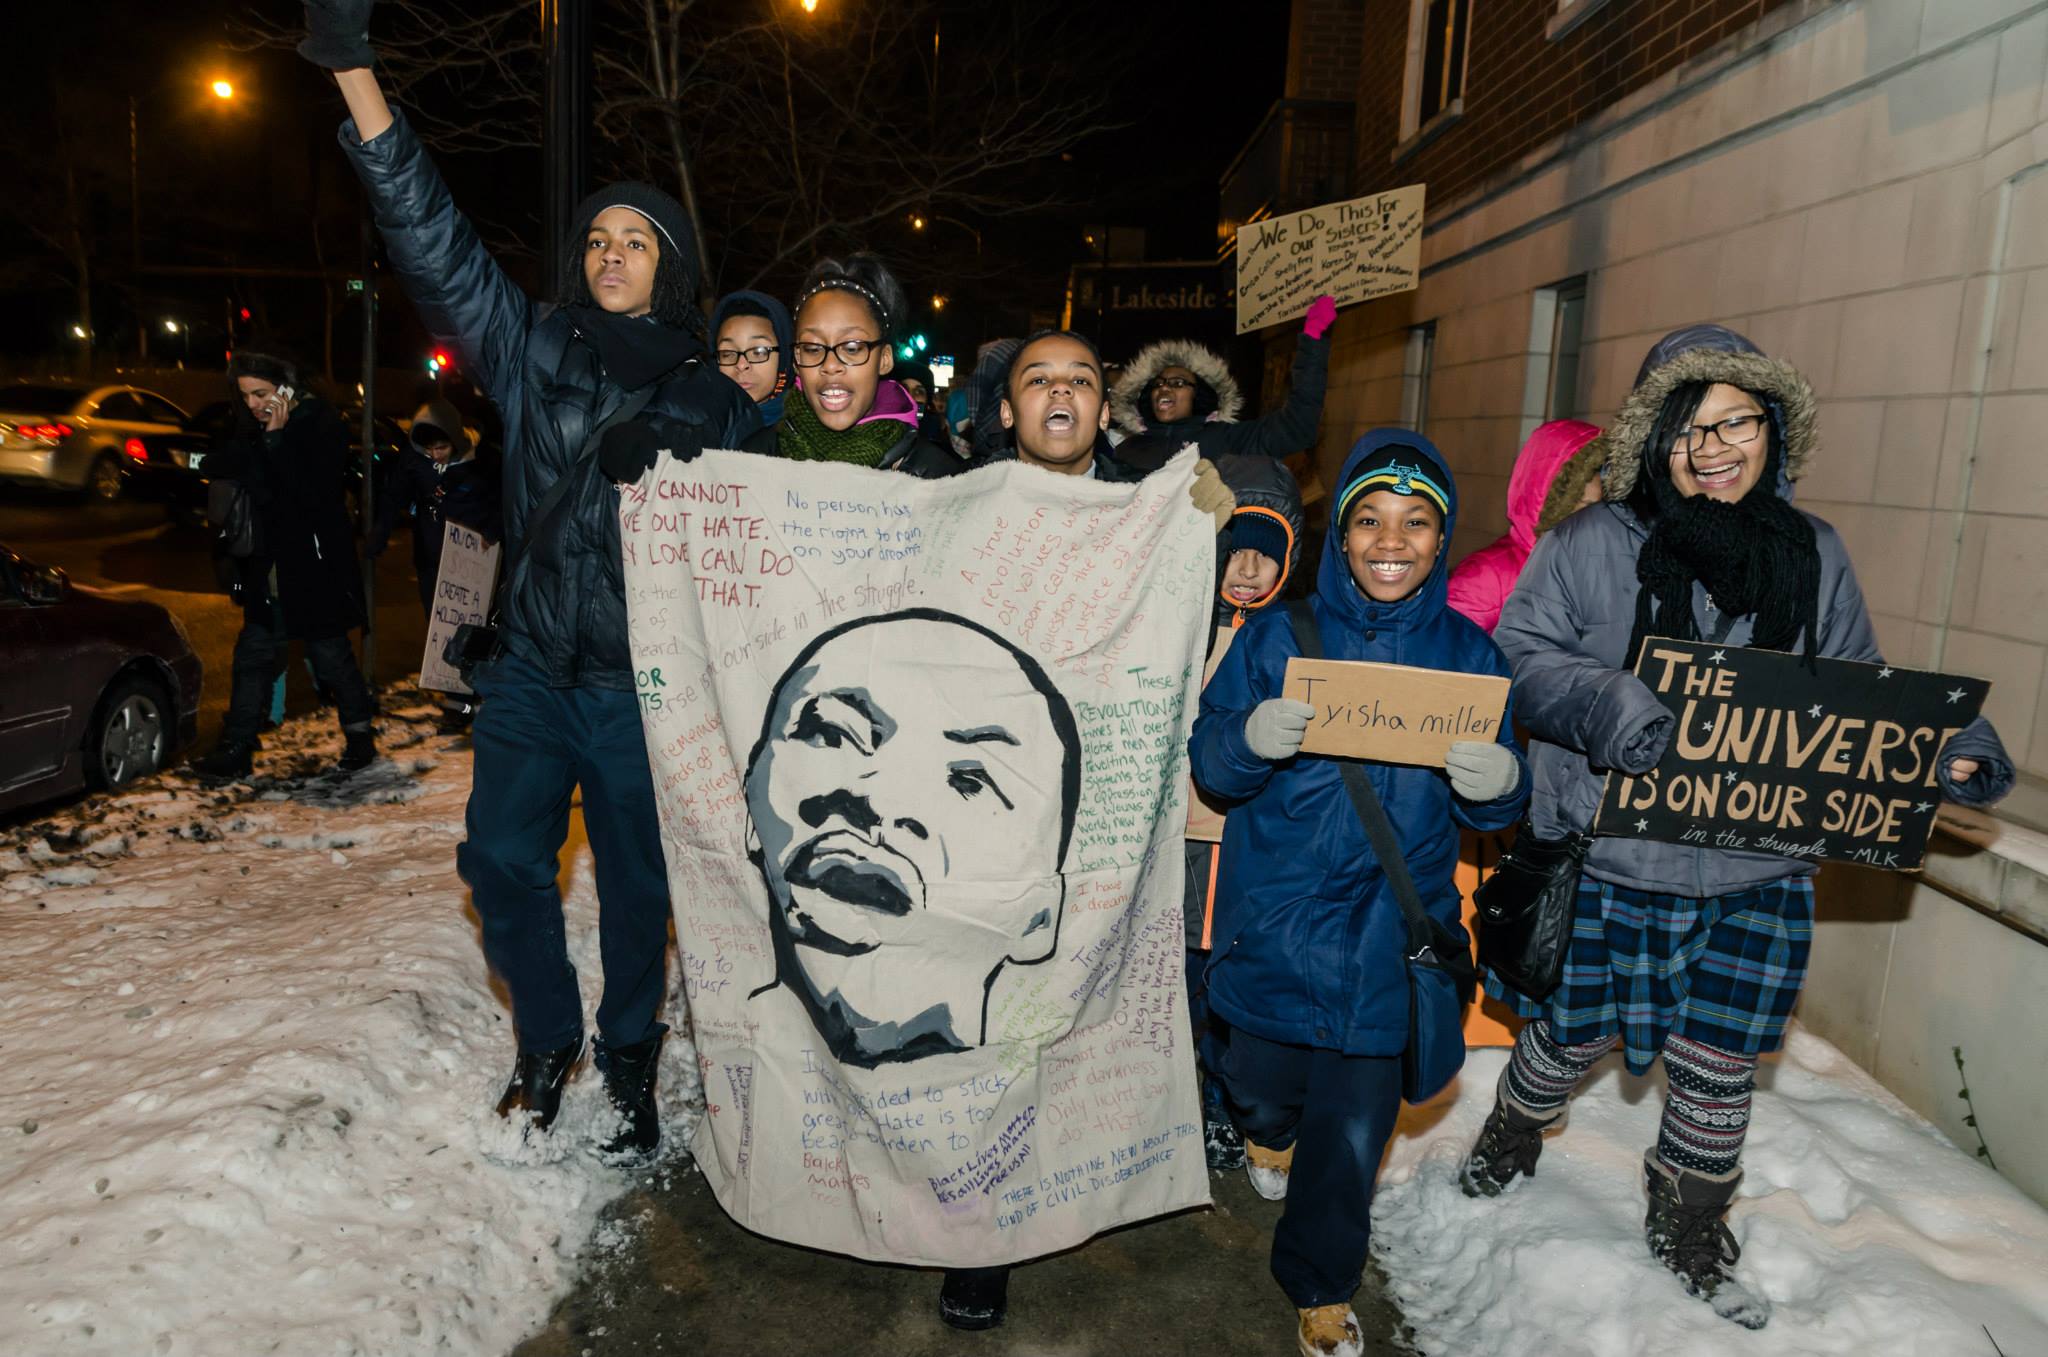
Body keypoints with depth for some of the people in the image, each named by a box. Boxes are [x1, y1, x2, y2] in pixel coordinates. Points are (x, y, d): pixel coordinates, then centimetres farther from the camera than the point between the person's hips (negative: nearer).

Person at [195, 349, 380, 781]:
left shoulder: (321, 426, -13)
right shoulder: (252, 427, 7)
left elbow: (314, 494, -24)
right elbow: (221, 469, 11)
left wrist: (276, 441, -24)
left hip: (315, 571, -6)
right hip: (268, 571, 7)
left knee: (330, 657, 4)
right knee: (253, 657, 9)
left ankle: (360, 734, 23)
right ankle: (236, 750, 15)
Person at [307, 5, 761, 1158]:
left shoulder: (714, 402, 1)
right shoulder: (536, 352, 3)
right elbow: (435, 240, -5)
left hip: (644, 685, -2)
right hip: (531, 670, 2)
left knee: (638, 881, 8)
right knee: (504, 859, 2)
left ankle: (630, 1057, 30)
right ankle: (548, 1041, 28)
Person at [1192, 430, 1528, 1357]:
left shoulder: (1468, 653, 1)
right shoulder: (1277, 638, -4)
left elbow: (1493, 809, 4)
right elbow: (1209, 767, -4)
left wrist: (1499, 784, -20)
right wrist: (1251, 741, -27)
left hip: (1389, 930, 1)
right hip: (1275, 922, 0)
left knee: (1355, 1125, 6)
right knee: (1261, 1085, 15)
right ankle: (1270, 1126, 56)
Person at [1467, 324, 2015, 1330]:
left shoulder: (1815, 556, 4)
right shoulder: (1593, 545, -9)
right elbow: (1518, 656, -11)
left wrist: (1943, 745, -5)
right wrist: (1599, 699, -30)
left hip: (1756, 876, 3)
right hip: (1611, 861, -3)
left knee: (1720, 1064, 15)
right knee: (1575, 1033, 14)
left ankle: (1689, 1237, 40)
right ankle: (1508, 1146, 47)